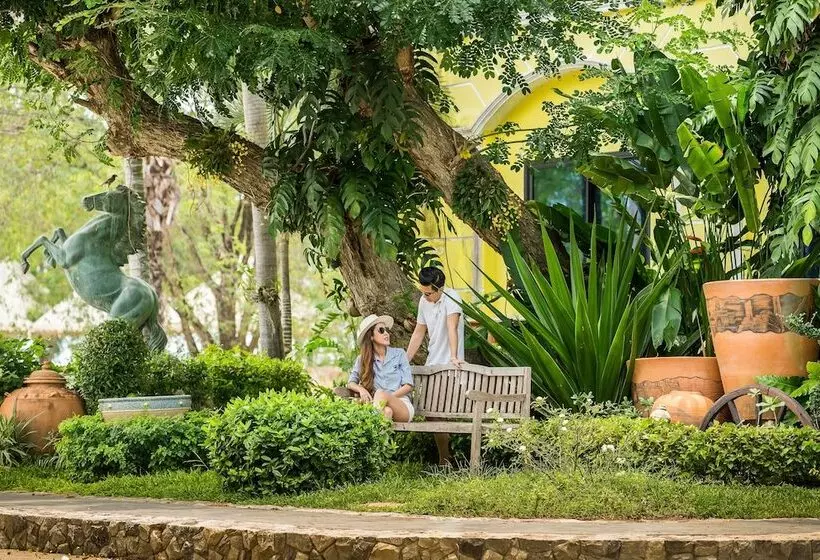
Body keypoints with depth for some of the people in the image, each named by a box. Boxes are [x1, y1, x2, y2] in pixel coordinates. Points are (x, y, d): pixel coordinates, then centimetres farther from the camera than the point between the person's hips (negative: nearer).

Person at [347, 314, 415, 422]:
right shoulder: (362, 359, 15)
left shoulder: (399, 354, 11)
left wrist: (388, 397, -11)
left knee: (380, 394, -36)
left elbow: (408, 386, 6)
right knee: (387, 411, -39)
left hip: (402, 406, 0)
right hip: (379, 405, 0)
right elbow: (351, 383, 18)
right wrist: (361, 389, -8)